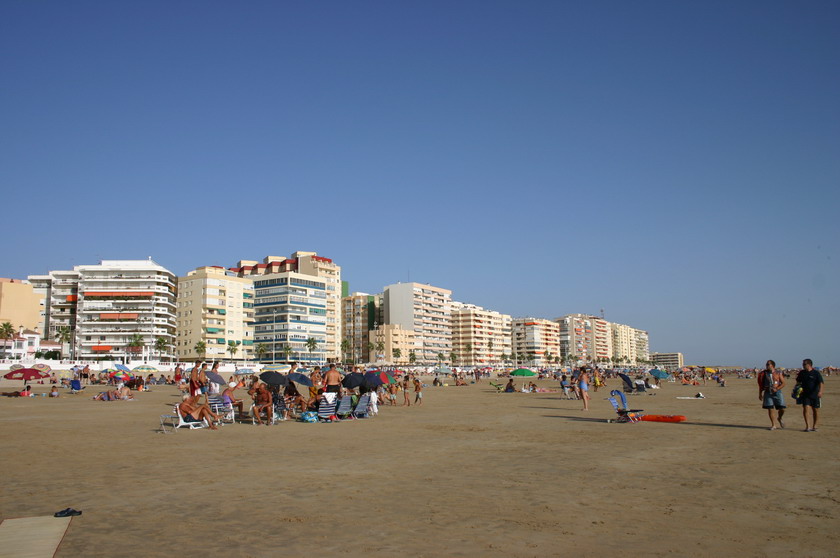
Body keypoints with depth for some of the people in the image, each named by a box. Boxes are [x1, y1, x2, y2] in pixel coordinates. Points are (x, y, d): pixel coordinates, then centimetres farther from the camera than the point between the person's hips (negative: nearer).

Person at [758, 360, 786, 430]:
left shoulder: (778, 373, 0)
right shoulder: (764, 373, 5)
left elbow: (783, 383, -2)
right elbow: (761, 384, 10)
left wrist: (776, 389, -18)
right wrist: (760, 394, 8)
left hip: (777, 392, -1)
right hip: (768, 393, 1)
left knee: (781, 408, -4)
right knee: (770, 409, -2)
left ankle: (779, 418, 29)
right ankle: (773, 425, 7)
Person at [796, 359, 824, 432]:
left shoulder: (816, 373, -6)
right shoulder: (802, 373, 6)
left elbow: (821, 383, -17)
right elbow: (798, 382, 20)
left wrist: (820, 391, -32)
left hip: (815, 395, -2)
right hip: (805, 395, 2)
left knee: (815, 410, 8)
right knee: (806, 409, -12)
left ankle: (814, 426, 23)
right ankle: (807, 426, -13)